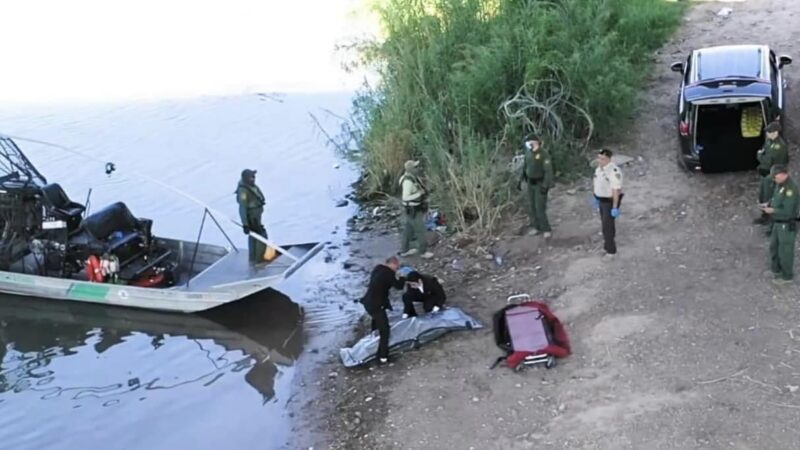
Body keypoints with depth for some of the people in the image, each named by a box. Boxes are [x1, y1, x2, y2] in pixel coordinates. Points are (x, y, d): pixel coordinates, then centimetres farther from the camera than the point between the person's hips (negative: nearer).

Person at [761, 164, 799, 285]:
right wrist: (768, 205, 0)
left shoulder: (790, 189, -28)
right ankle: (776, 269, 41)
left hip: (787, 225, -9)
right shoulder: (780, 185, 2)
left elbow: (788, 212, -29)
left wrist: (772, 211, -22)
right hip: (778, 223, 9)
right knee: (774, 246, 22)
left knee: (785, 251, 6)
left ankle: (787, 276, 23)